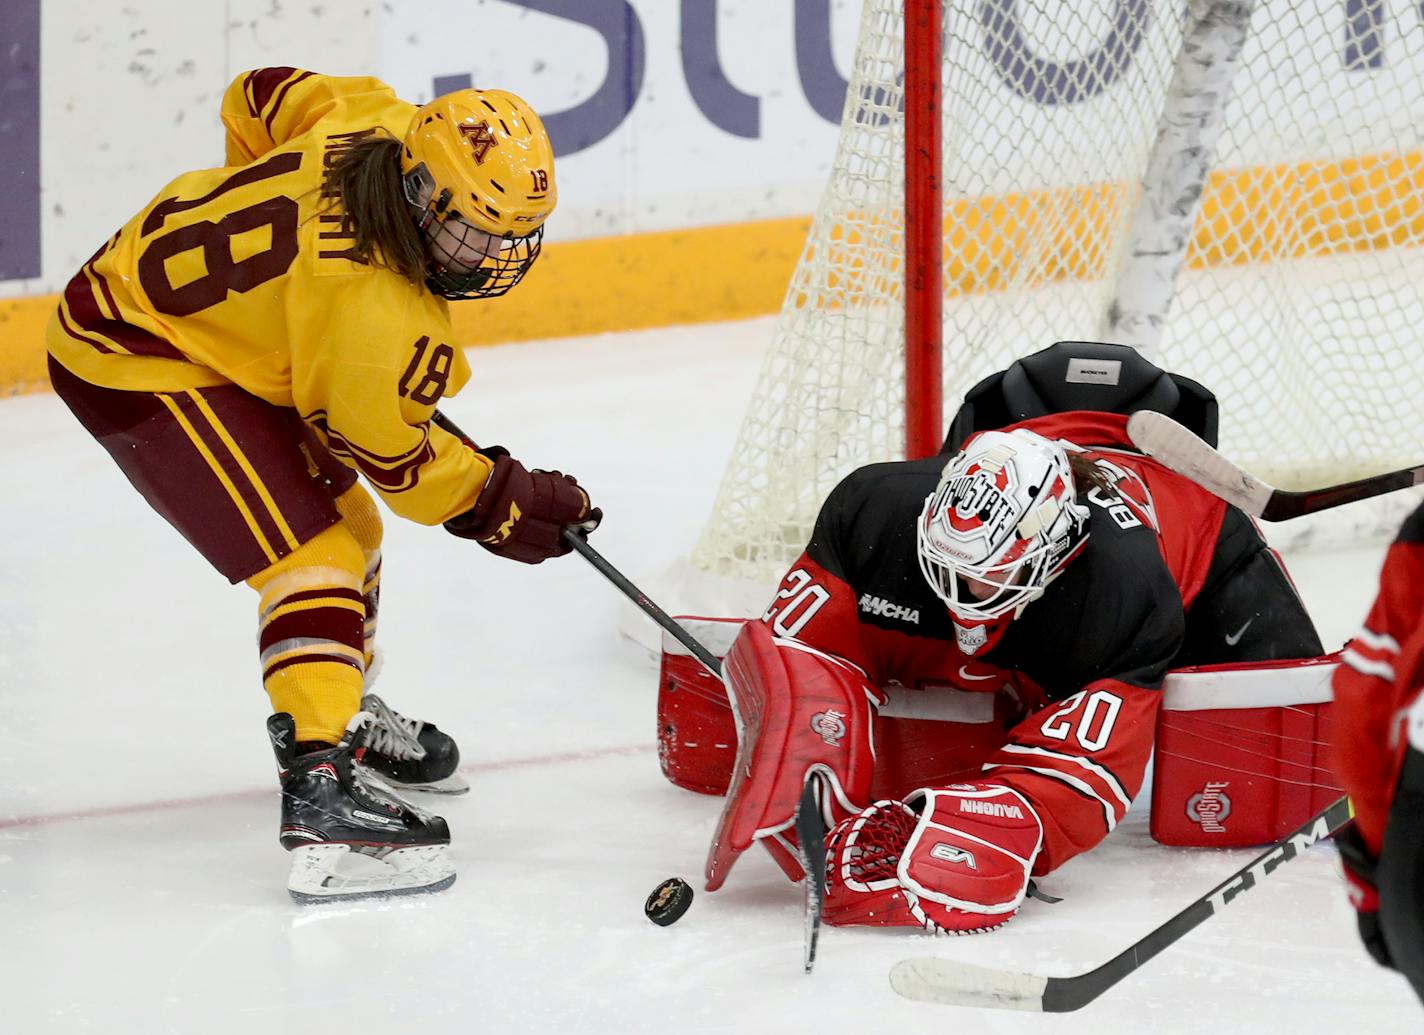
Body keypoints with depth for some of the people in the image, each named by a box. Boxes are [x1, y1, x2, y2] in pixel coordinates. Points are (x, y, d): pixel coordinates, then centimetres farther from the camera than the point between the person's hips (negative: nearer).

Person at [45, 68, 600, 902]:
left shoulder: (376, 123, -12)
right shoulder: (371, 312, -33)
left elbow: (262, 97, 8)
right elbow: (394, 455, -18)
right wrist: (503, 504, -5)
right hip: (136, 364, -11)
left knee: (346, 520, 23)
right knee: (311, 553, -20)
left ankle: (344, 716, 45)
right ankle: (320, 788, -32)